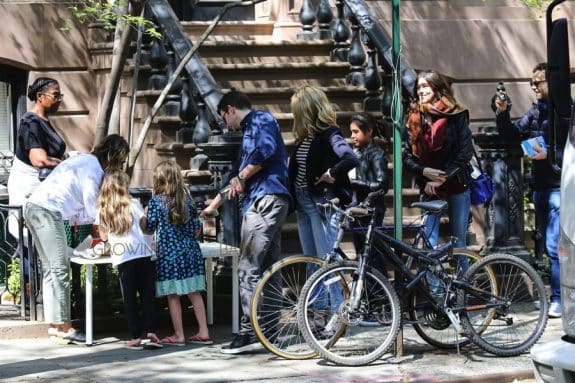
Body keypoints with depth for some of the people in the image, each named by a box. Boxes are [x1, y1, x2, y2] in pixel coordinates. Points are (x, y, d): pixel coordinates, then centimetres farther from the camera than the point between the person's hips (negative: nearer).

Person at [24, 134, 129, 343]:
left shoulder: (84, 160, 21)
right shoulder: (92, 167, -9)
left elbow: (83, 205, 21)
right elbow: (92, 207, -6)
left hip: (34, 207, 10)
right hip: (48, 211, -10)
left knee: (50, 268, 11)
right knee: (60, 268, -8)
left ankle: (54, 324, 13)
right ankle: (63, 326, -7)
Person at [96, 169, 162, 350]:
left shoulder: (102, 210, 10)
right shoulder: (135, 204, 9)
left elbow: (104, 237, 19)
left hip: (122, 258, 0)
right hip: (144, 253, 0)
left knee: (129, 298, 4)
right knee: (148, 295, 5)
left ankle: (136, 337, 1)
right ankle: (150, 332, -3)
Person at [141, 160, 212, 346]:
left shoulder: (156, 201, -6)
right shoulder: (187, 199, 6)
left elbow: (149, 229, 2)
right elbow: (197, 228, 9)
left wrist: (142, 220, 21)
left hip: (169, 254, -4)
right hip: (190, 251, 5)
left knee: (173, 295, 2)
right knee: (194, 293, 9)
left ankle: (179, 335, 5)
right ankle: (203, 332, 10)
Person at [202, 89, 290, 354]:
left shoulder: (262, 120, 0)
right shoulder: (249, 132, 28)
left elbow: (266, 149, -20)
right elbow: (236, 174, 35)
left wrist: (241, 176, -7)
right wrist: (213, 206, 40)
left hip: (265, 202, -10)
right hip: (270, 203, 10)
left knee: (248, 269, -11)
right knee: (268, 270, 9)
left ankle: (249, 333, -11)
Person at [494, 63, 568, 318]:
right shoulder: (536, 111, 12)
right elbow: (511, 134, 9)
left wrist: (549, 155, -23)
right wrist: (502, 113, -5)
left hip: (559, 186, -8)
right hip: (541, 185, 8)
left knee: (554, 246, -11)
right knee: (548, 243, 14)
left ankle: (559, 299, -3)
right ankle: (557, 294, 25)